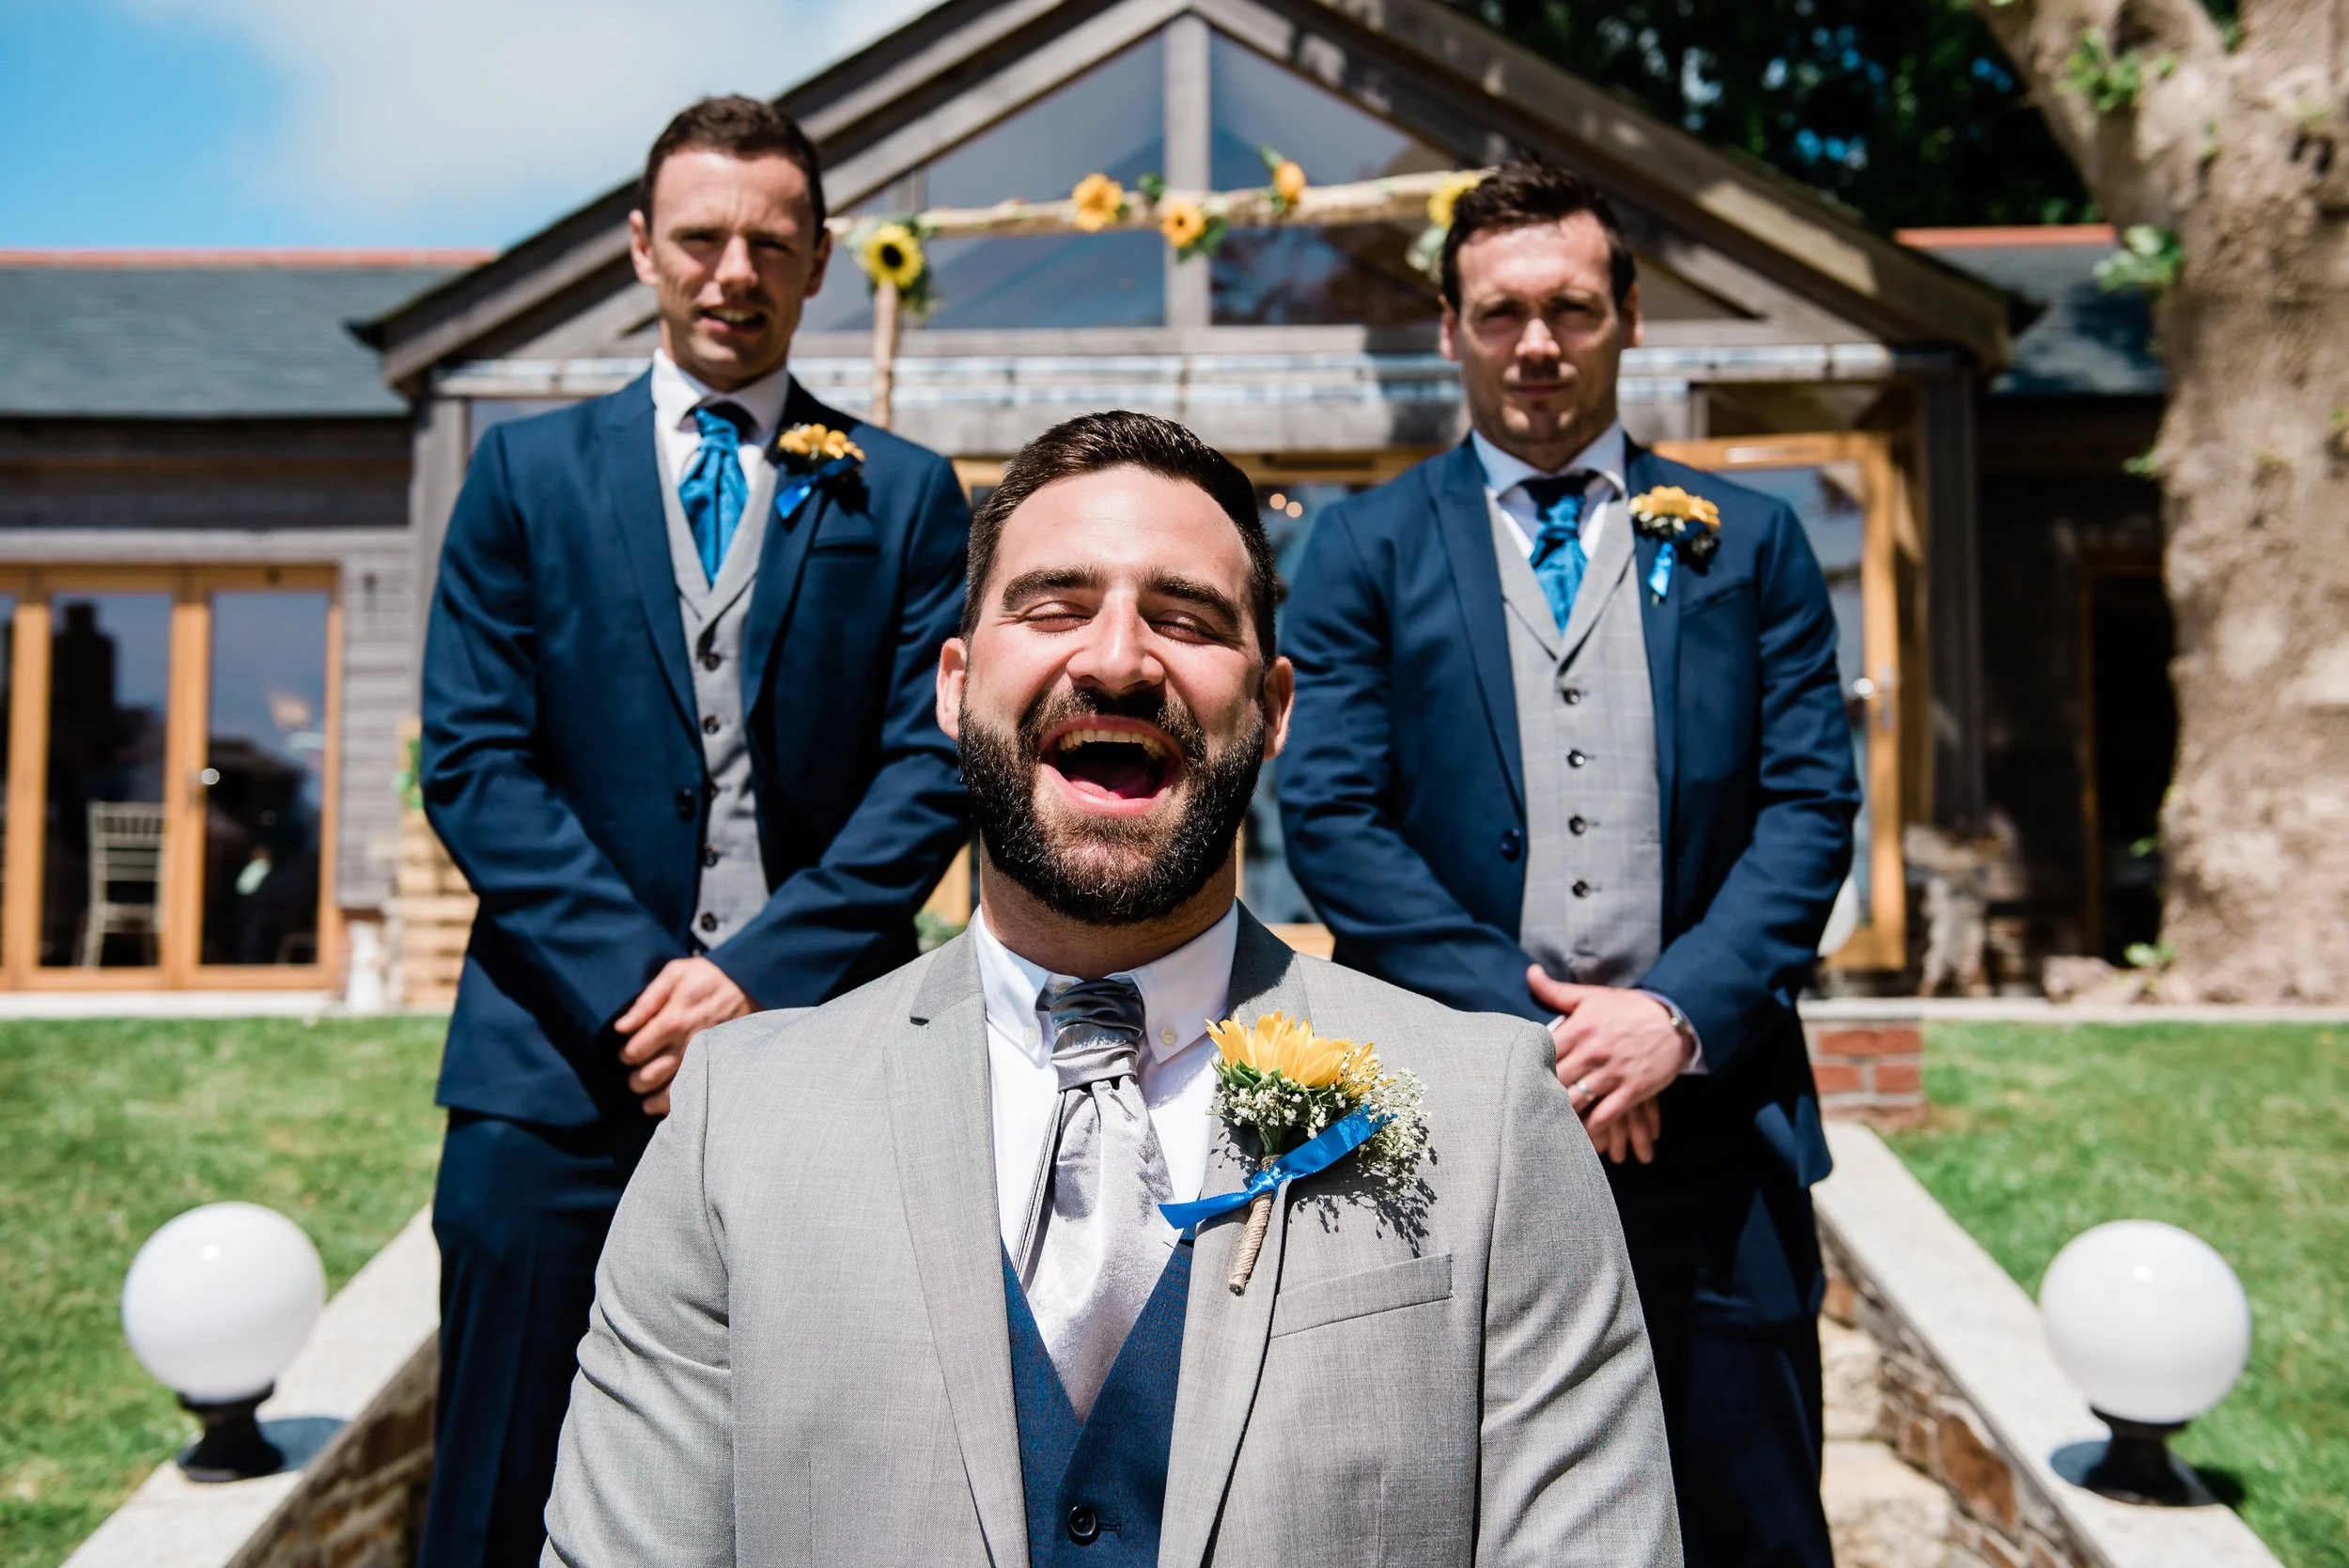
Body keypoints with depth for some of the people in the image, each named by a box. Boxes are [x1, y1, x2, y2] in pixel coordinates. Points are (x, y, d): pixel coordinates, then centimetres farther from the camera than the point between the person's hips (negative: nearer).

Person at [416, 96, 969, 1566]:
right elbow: (471, 761, 1)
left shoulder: (906, 493, 9)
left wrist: (762, 973, -12)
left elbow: (934, 767, 0)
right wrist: (633, 981, -11)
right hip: (566, 1061, 0)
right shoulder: (527, 470, 10)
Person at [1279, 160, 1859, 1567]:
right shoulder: (1365, 549, 5)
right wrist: (1523, 1012, -12)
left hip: (1706, 1112, 1)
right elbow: (1329, 814, -4)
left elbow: (1811, 807, 1)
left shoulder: (1749, 543, 9)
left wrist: (1678, 1011, -13)